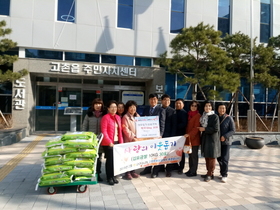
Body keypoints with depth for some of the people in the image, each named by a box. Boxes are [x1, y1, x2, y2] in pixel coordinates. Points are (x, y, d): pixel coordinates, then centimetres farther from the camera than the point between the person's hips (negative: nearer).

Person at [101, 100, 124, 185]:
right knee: (109, 160, 3)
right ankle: (109, 177, 17)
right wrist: (109, 142, -17)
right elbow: (104, 131, -13)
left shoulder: (118, 117, 12)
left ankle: (113, 176, 25)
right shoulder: (105, 117, -8)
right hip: (108, 143, -6)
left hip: (117, 142, 6)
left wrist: (121, 142, 8)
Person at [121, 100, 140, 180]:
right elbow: (126, 130, -12)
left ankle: (133, 171, 20)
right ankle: (127, 172, 9)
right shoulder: (125, 117, -7)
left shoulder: (137, 116, 13)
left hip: (137, 140, 6)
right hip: (128, 140, -6)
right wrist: (132, 137, -15)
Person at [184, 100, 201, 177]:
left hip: (194, 138, -7)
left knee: (194, 155, 1)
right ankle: (190, 170, 23)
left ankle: (194, 171, 10)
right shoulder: (189, 114, 13)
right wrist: (186, 134, 9)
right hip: (188, 138, 7)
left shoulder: (198, 115, -9)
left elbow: (196, 128, -14)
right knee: (190, 154, 13)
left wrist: (189, 134, -20)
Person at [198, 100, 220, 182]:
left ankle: (210, 174, 10)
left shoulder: (215, 116, -9)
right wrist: (201, 129, 2)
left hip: (212, 139, -6)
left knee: (211, 156, 1)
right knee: (206, 156, 11)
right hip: (205, 138, 6)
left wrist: (204, 129, -14)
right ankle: (209, 172, 23)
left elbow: (216, 129, -16)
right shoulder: (203, 116, 9)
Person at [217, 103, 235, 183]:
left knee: (224, 159, -5)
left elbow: (233, 130, -5)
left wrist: (225, 136, -17)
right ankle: (222, 172, 26)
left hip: (226, 142, -3)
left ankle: (224, 175, 3)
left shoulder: (229, 118, -4)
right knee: (219, 158, 10)